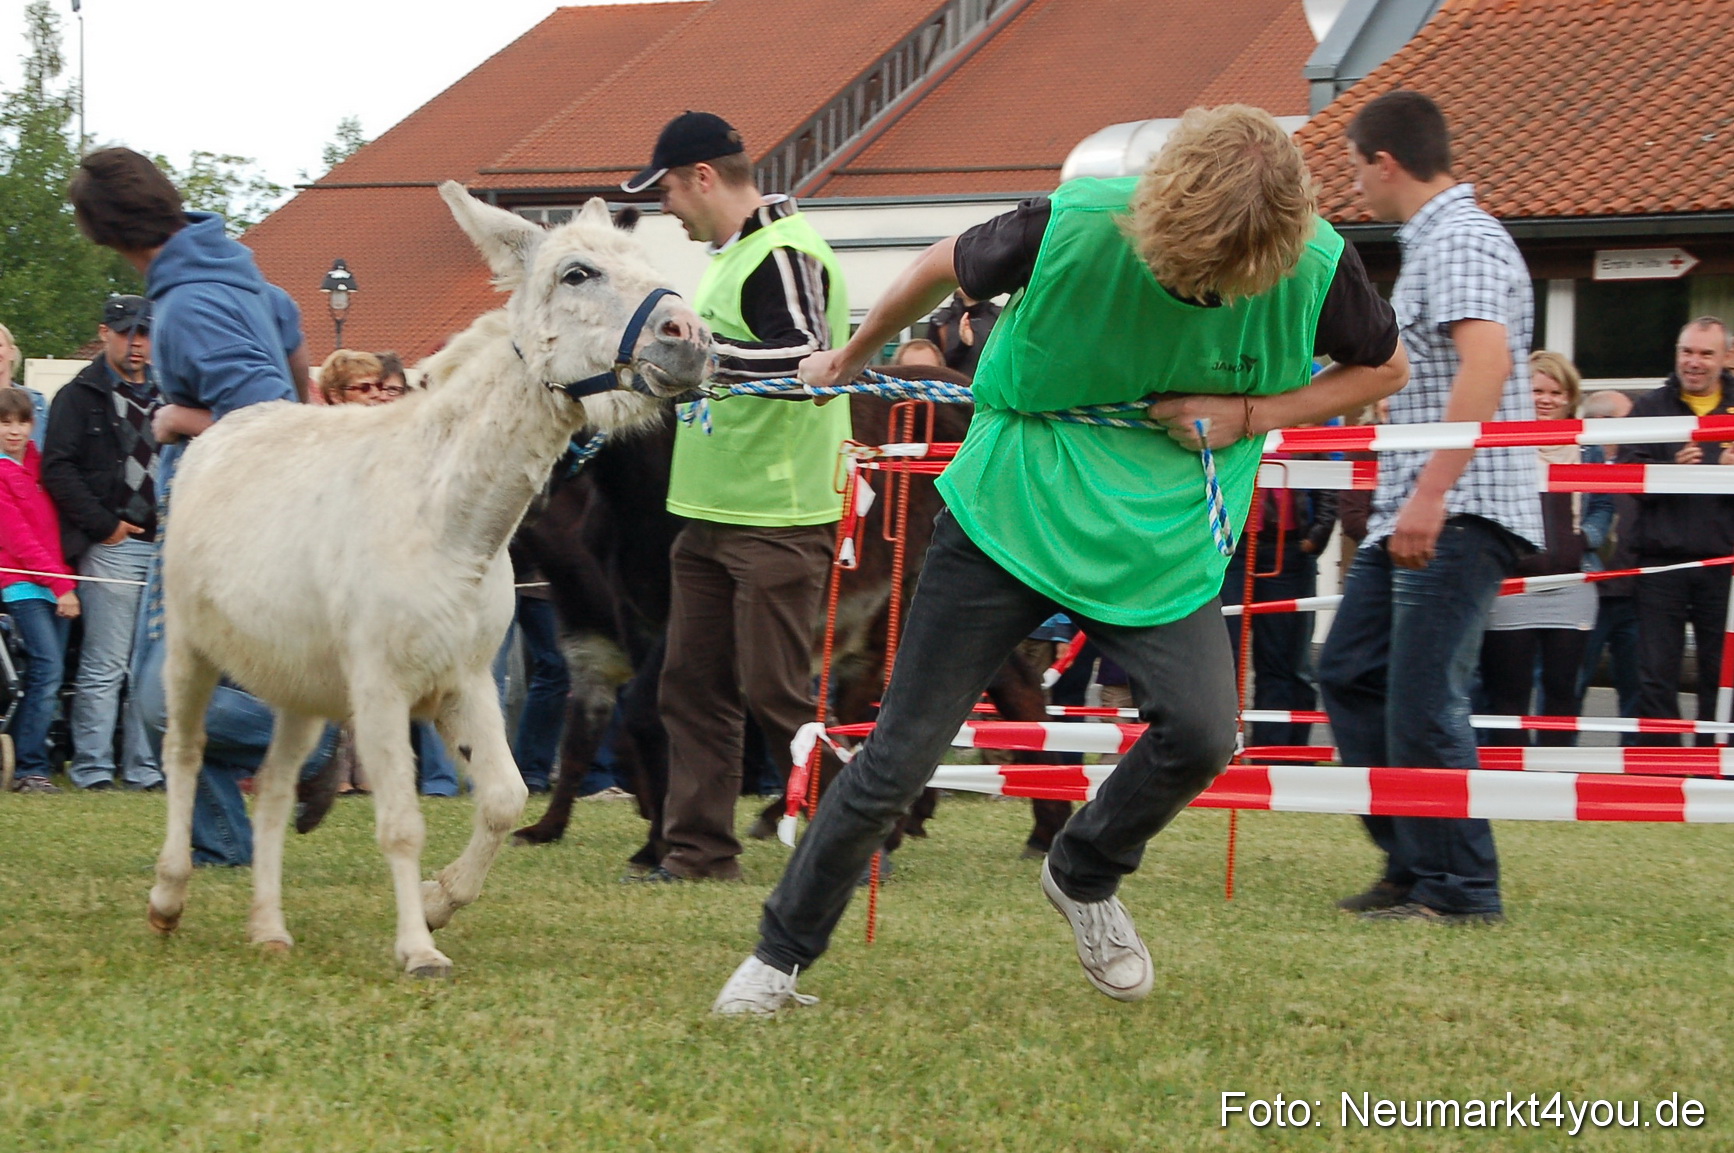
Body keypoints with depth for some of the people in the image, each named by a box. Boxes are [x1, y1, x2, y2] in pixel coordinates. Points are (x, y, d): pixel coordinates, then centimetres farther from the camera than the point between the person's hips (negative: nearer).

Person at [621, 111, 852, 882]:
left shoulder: (784, 254, -14)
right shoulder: (728, 256, 16)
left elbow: (810, 358, -27)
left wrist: (700, 349, -29)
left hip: (778, 520, -10)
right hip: (712, 514, 10)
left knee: (776, 694, -7)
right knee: (694, 682, 8)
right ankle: (699, 849, 13)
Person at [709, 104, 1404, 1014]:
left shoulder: (1316, 266, -18)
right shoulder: (1072, 227, -23)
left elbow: (1383, 367, 3)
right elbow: (946, 268, -1)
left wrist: (1248, 416, -12)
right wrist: (854, 357, 15)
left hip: (1162, 544, 2)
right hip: (1009, 518, -2)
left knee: (1200, 733, -20)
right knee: (900, 756, -1)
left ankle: (1084, 878, 12)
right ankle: (780, 955, 17)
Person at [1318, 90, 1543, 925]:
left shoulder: (1460, 241, -14)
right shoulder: (1431, 241, 19)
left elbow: (1488, 362, -28)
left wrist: (1432, 493, -31)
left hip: (1460, 511, -11)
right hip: (1411, 511, 11)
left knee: (1423, 699, -11)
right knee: (1351, 675, 13)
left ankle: (1460, 889, -5)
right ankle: (1412, 864, 18)